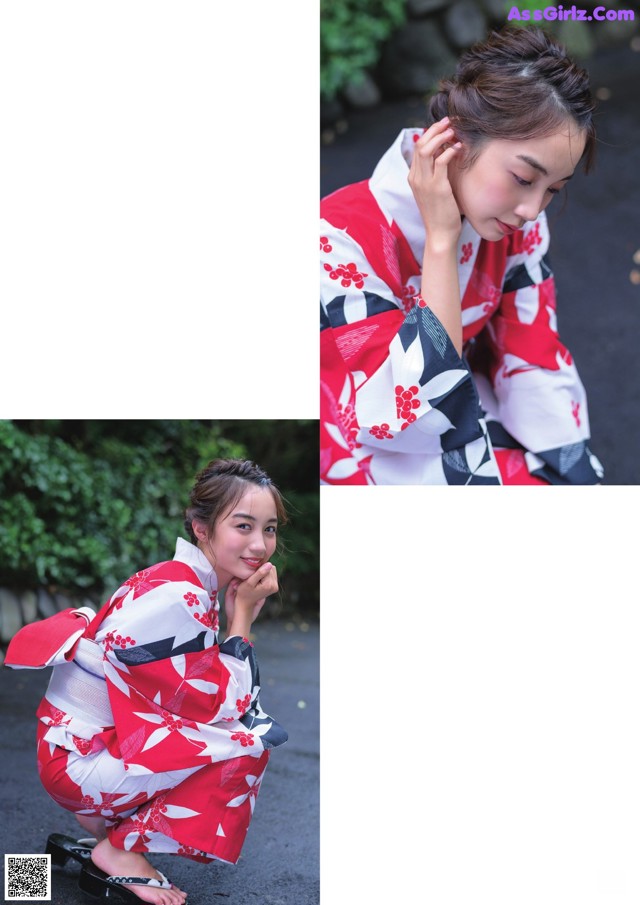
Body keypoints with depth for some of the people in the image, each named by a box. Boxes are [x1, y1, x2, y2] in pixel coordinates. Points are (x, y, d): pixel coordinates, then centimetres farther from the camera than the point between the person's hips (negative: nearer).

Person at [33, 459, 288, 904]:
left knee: (258, 726, 11)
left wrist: (241, 613, -4)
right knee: (248, 742, -18)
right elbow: (220, 706, -17)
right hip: (79, 760, -10)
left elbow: (212, 700, 4)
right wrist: (243, 616, -12)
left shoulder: (192, 586, 7)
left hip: (116, 739, 10)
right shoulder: (175, 597, -23)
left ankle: (108, 816, 13)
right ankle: (118, 851, -5)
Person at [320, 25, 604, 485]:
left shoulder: (515, 225, -11)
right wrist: (441, 240, -33)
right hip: (373, 452, -6)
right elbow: (418, 415, -31)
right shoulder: (340, 241, -29)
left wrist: (577, 476, -16)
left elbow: (536, 365, -5)